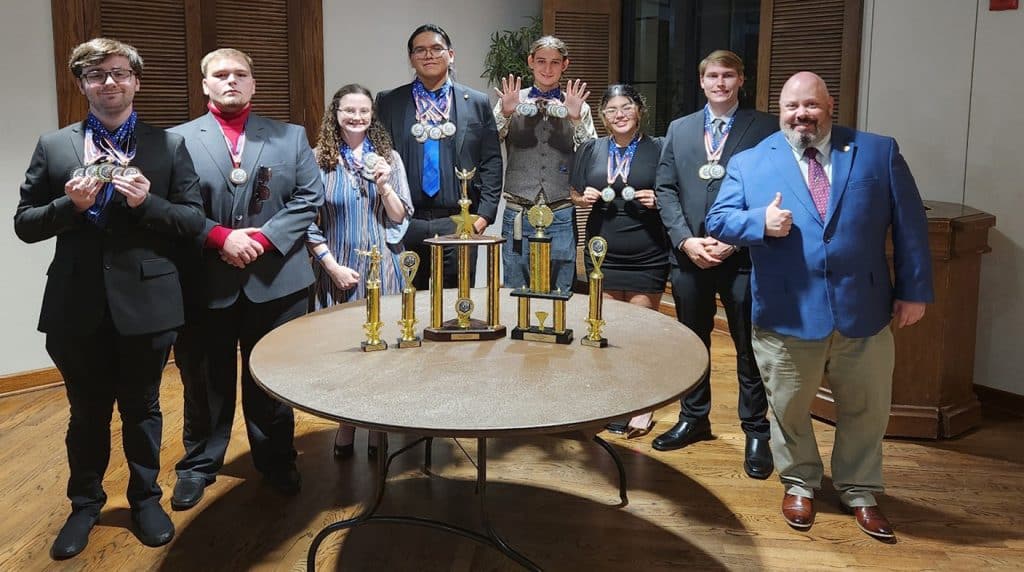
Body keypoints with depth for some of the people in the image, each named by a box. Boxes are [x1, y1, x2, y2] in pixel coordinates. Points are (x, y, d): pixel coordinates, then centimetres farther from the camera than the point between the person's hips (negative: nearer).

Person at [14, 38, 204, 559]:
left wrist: (147, 202, -19)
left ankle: (145, 499, 34)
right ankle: (84, 504, 35)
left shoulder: (169, 145, 1)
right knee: (87, 414, 15)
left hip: (145, 301, -1)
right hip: (77, 304, 1)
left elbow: (195, 221, -2)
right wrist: (69, 205, -15)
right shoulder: (53, 147, 4)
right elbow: (24, 225, 4)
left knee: (142, 408, 14)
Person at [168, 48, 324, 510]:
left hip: (276, 278, 1)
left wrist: (264, 238, -12)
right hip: (206, 281, -1)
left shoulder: (290, 137, 8)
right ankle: (197, 467, 29)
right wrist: (220, 237, -17)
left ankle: (276, 462, 29)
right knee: (206, 381, 11)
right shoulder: (178, 139, 3)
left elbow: (309, 198, 0)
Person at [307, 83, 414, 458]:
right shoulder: (319, 160, -1)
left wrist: (385, 187, -13)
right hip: (338, 269, -1)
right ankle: (346, 424, 22)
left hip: (382, 267, 1)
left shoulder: (388, 157, 4)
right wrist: (333, 266, -8)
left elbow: (400, 218, 3)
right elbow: (309, 222, -1)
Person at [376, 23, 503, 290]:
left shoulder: (477, 103, 7)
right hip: (403, 225, 0)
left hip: (459, 225, 0)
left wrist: (483, 215, -2)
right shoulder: (388, 102, 8)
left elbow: (491, 163, 6)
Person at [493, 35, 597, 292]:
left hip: (561, 216, 0)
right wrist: (505, 113, -17)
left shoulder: (578, 106, 6)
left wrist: (576, 119, -14)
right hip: (518, 215, 0)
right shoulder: (511, 101, 5)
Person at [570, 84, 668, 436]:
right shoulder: (590, 150, 9)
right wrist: (584, 197, -5)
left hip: (647, 257, -3)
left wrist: (657, 200, -14)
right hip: (603, 253, 3)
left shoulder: (658, 150, 0)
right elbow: (575, 194, 16)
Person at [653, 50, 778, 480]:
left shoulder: (765, 128, -1)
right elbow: (666, 190, 7)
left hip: (743, 255, -4)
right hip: (689, 255, 4)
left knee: (749, 348, 4)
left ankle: (756, 432, 17)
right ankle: (694, 419, 30)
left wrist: (735, 241, -13)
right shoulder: (679, 129, 11)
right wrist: (685, 240, -6)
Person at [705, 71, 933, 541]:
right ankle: (800, 484, 38)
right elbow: (718, 220, -2)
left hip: (863, 311, 1)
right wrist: (761, 221, -21)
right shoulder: (748, 163, 2)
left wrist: (913, 290, 1)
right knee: (788, 408, 14)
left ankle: (859, 493, 35)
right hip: (786, 315, -1)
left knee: (866, 409, 14)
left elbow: (909, 224, 4)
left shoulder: (879, 153, 4)